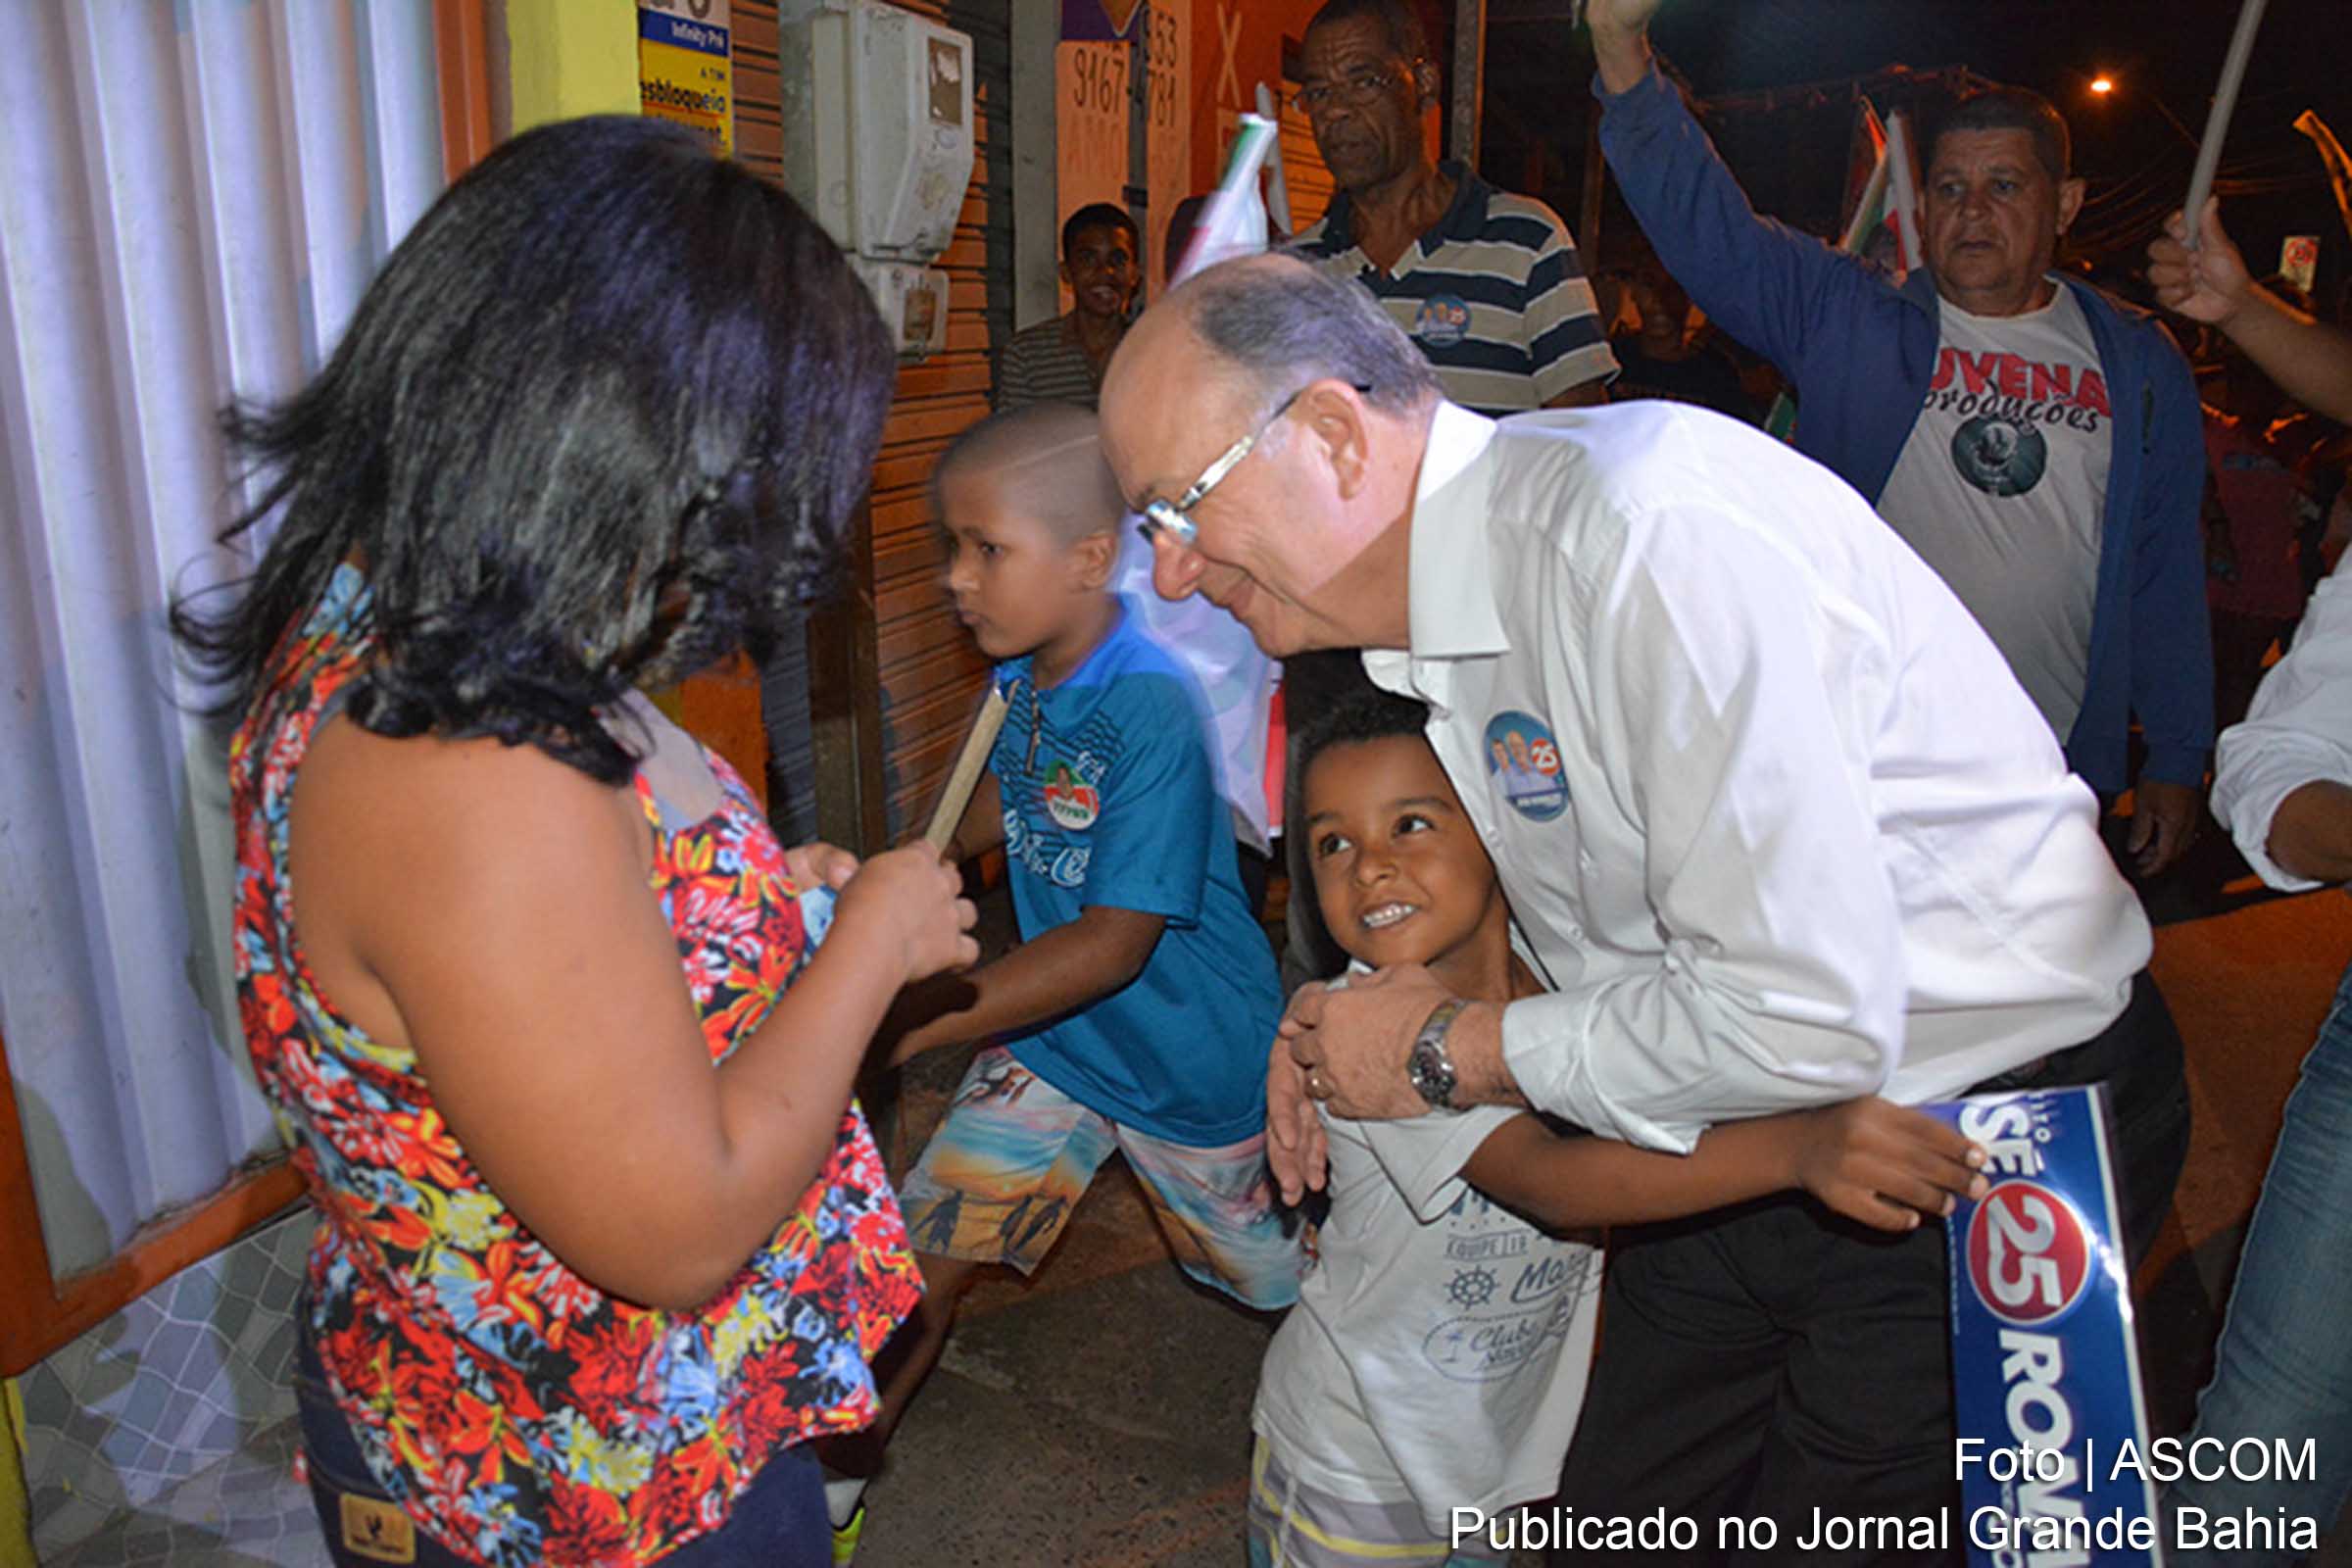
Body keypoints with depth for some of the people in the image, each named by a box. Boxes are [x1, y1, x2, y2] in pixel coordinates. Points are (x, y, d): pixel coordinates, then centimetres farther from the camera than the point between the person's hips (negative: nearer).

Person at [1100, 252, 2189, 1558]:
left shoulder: (1649, 532, -31)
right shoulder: (1423, 596, -1)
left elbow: (1809, 1018, -32)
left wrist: (1448, 1054, -19)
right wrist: (1347, 1012, -3)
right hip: (1748, 1135, 8)